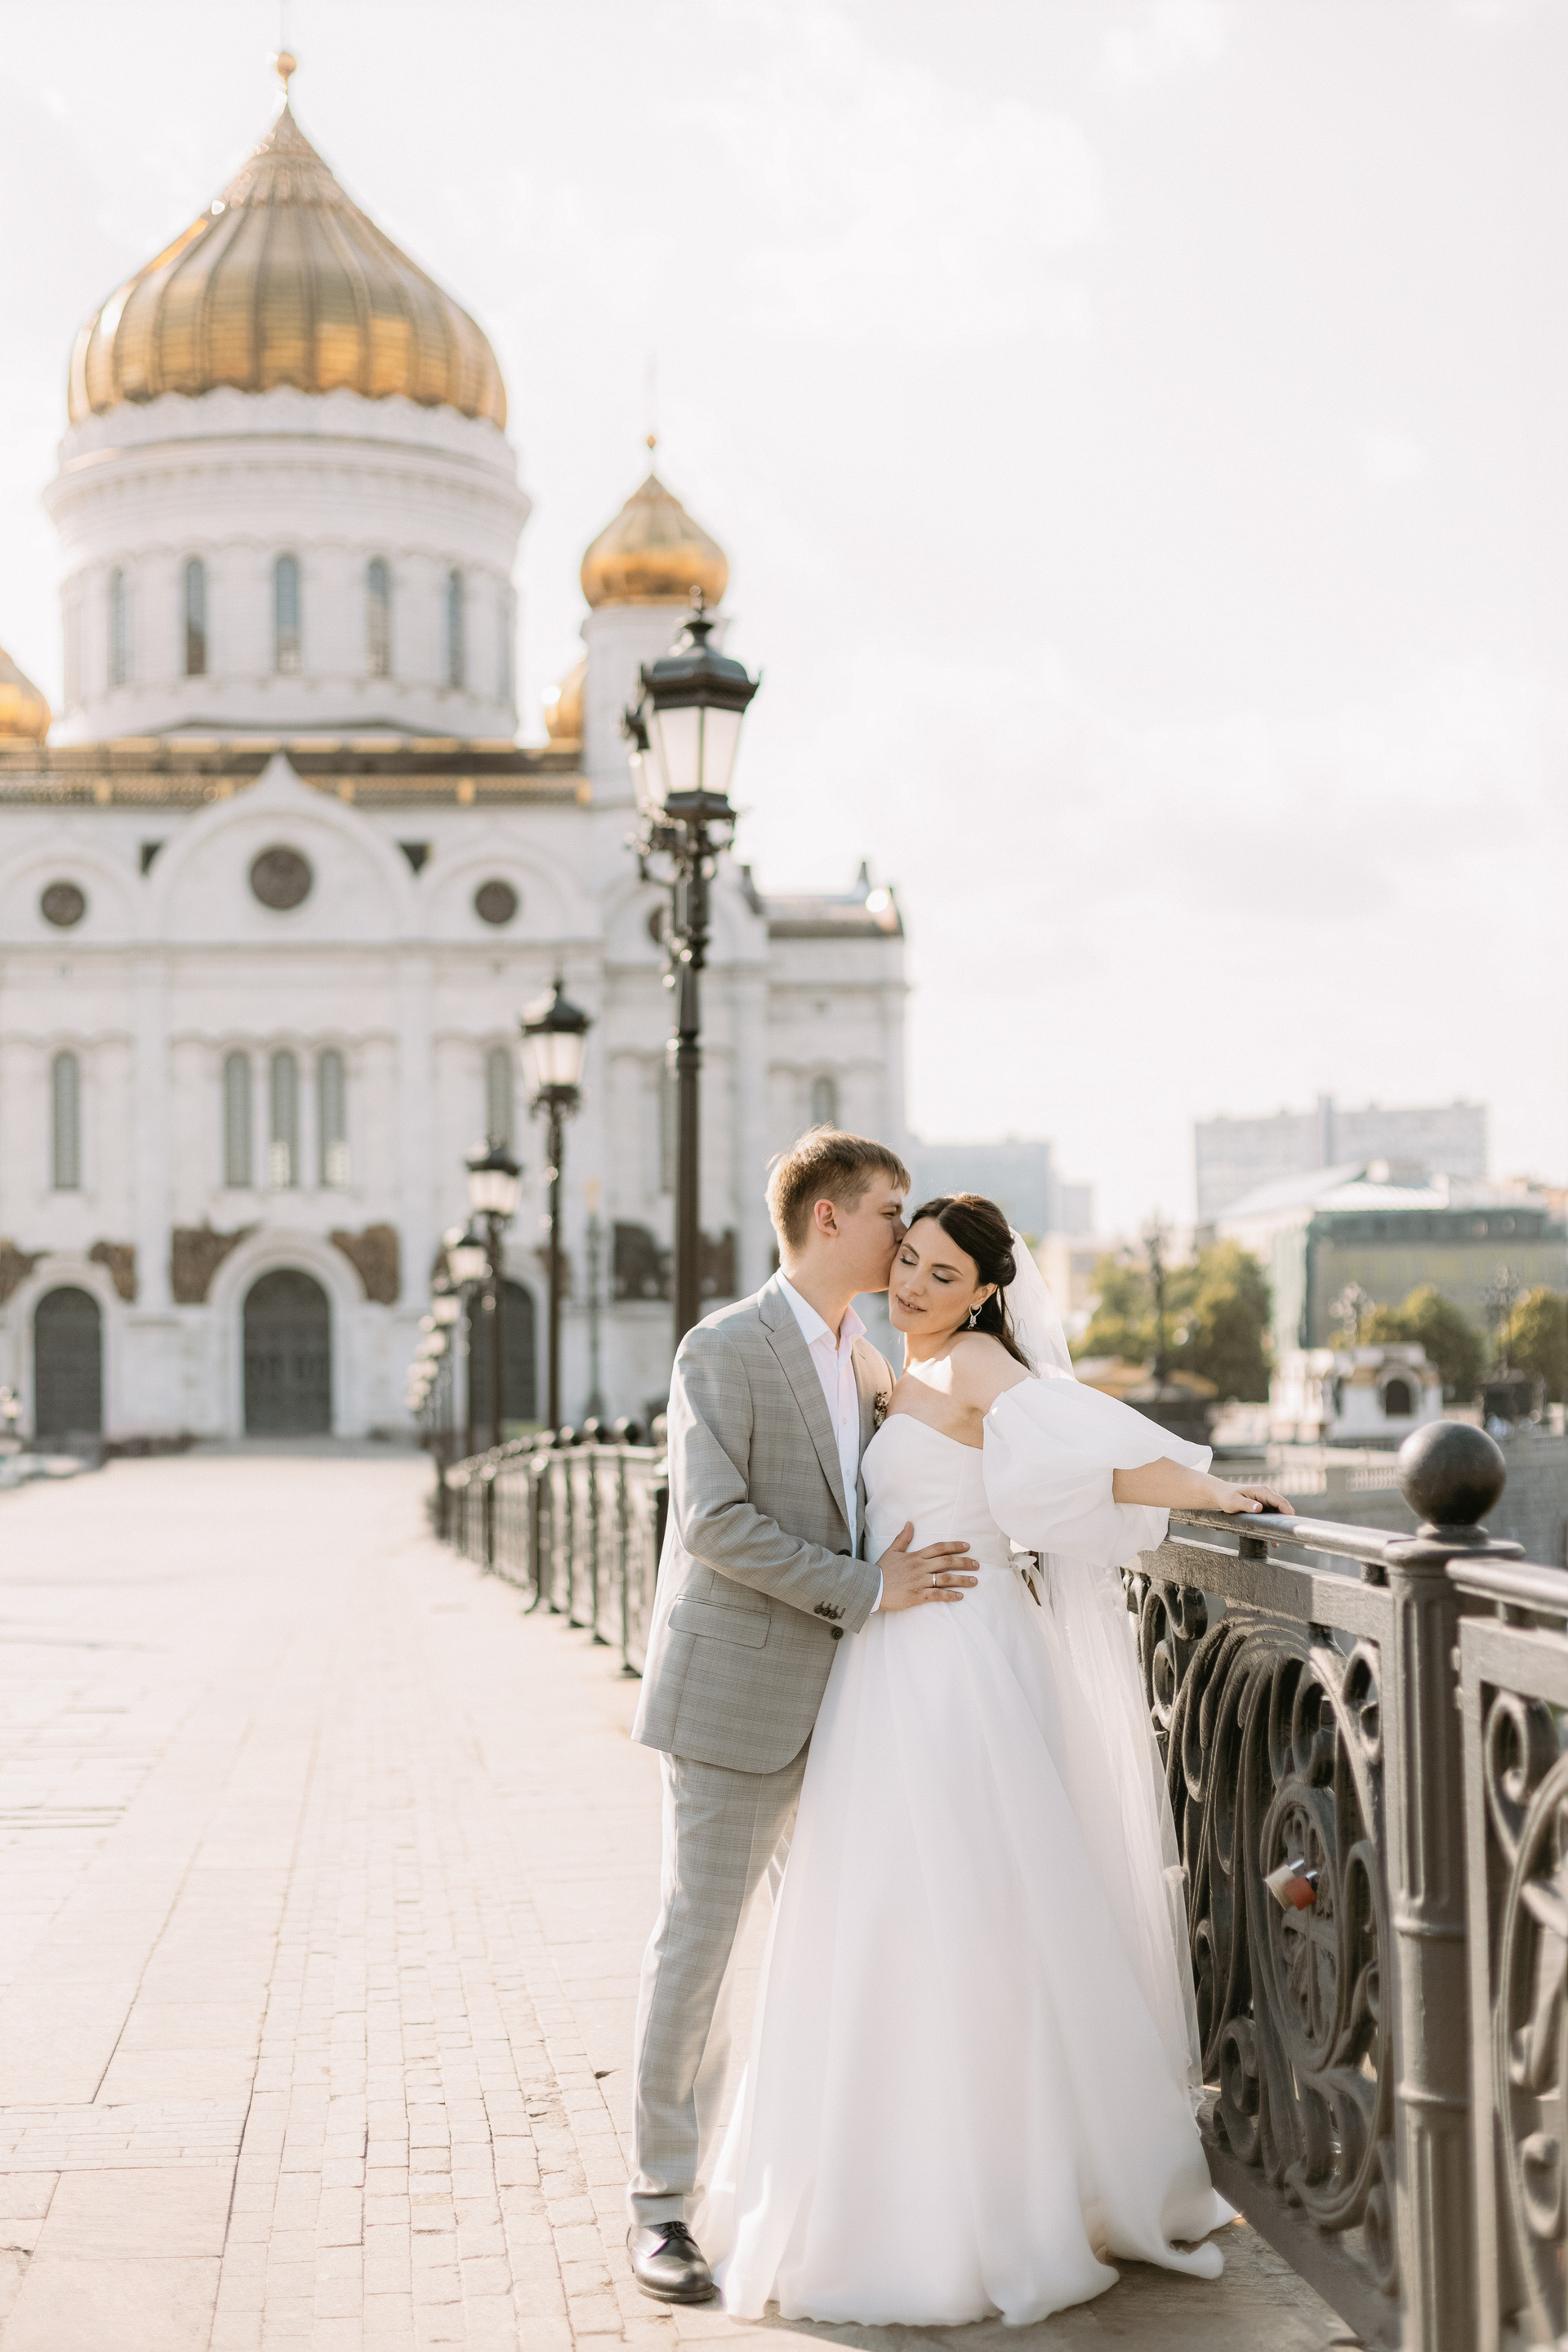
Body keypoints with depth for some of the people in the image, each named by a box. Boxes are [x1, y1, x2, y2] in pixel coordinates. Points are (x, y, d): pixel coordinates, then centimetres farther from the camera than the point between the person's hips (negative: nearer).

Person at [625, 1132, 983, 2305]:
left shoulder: (868, 1362, 14)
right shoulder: (723, 1351, -11)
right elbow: (716, 1522, -20)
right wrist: (865, 1590, -20)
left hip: (835, 1702, 7)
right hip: (734, 1699, -7)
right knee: (696, 1943, -1)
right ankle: (661, 2201, 8)